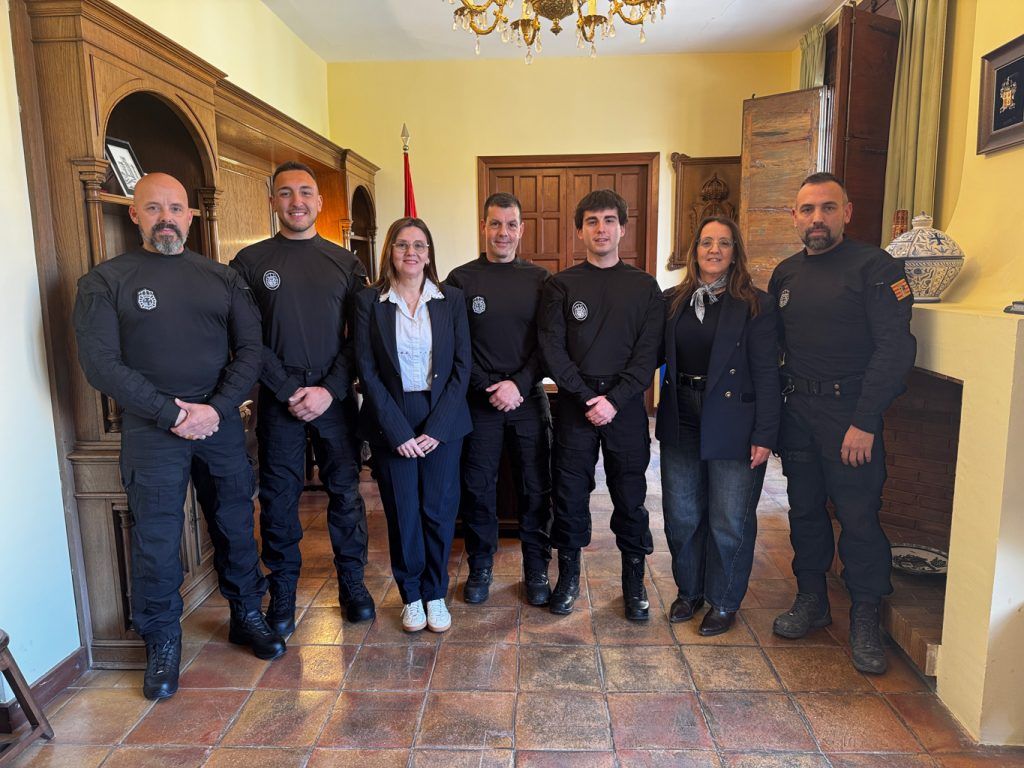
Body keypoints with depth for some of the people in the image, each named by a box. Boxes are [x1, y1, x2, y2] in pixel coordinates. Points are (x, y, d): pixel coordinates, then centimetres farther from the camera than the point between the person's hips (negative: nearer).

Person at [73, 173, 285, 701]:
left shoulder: (221, 278, 8)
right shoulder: (106, 281, 0)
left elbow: (249, 349, 2)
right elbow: (100, 362, -8)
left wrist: (217, 408, -12)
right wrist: (170, 414, -14)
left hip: (221, 421, 3)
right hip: (151, 428, -2)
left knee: (235, 526, 11)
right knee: (156, 539, 3)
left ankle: (246, 617, 31)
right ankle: (162, 645, 22)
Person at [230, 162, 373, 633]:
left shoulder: (344, 262, 6)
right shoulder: (250, 262, 1)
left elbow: (359, 337, 2)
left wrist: (329, 390, -9)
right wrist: (290, 391, -11)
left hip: (336, 396, 1)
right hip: (278, 399, -1)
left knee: (345, 491, 8)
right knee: (279, 497, 7)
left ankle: (351, 581, 25)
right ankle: (282, 589, 24)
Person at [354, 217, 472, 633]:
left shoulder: (451, 299, 2)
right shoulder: (369, 302, -1)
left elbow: (462, 365, 0)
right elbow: (367, 371, -4)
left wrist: (438, 426, -8)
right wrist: (398, 431, -10)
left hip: (443, 421, 1)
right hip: (391, 422, -1)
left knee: (439, 509, 5)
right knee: (402, 512, 6)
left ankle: (435, 593, 26)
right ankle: (411, 595, 26)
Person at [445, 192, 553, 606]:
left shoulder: (539, 279, 4)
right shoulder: (461, 278, 0)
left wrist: (518, 384, -12)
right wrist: (488, 388, -11)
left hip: (528, 398, 1)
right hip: (479, 401, -1)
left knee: (536, 489, 7)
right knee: (478, 489, 8)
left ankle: (536, 570, 23)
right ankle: (480, 568, 26)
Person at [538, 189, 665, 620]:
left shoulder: (644, 287, 6)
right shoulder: (560, 286, 4)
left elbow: (648, 353, -1)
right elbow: (552, 349, -4)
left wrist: (615, 400, -13)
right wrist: (587, 397, -12)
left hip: (626, 405, 1)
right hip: (574, 404, 0)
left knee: (630, 496, 7)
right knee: (569, 492, 6)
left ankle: (634, 581, 24)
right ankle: (568, 576, 25)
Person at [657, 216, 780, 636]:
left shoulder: (755, 304, -5)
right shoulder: (673, 301, 6)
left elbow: (766, 374, -8)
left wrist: (764, 435, -12)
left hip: (732, 425, -3)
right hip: (681, 421, 4)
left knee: (729, 521, 6)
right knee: (681, 514, 13)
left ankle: (723, 602, 26)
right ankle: (688, 590, 34)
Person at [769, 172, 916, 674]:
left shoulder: (875, 267, -8)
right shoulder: (785, 274, 10)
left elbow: (895, 347, -15)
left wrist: (865, 422, -19)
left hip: (850, 414, -5)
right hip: (797, 412, 5)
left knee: (858, 516, 1)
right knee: (805, 510, 13)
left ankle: (865, 621, 18)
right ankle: (811, 600, 30)